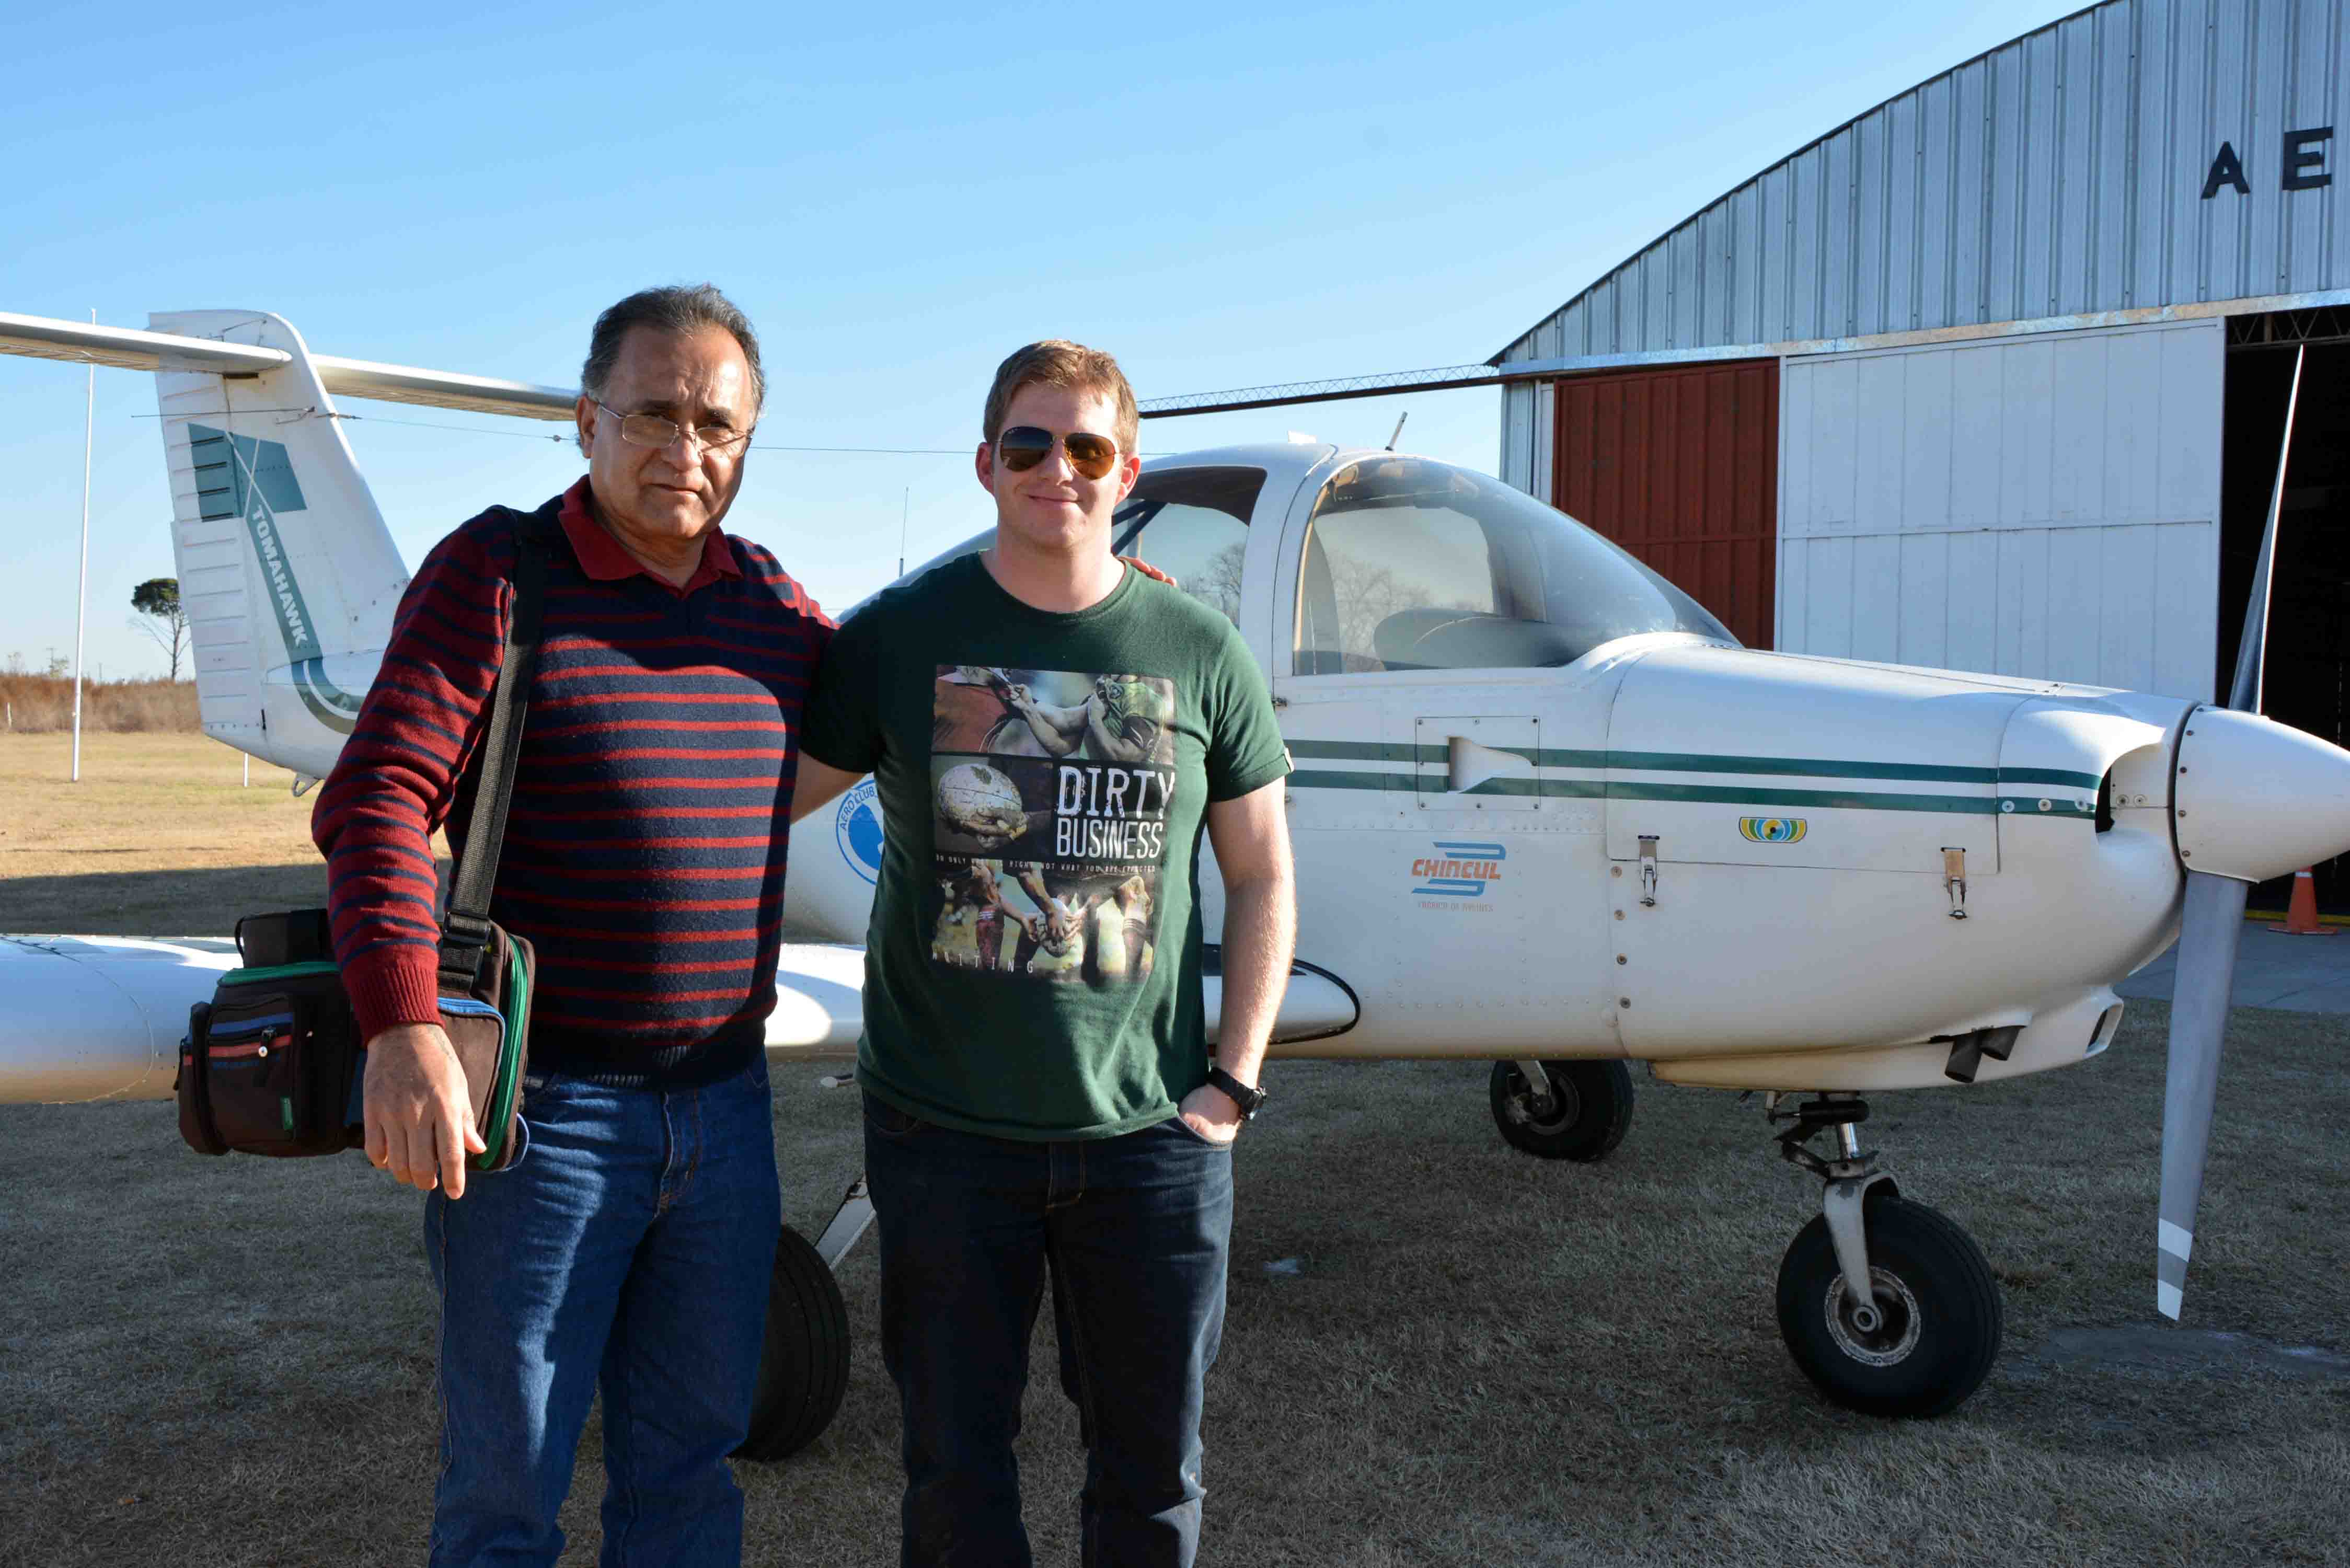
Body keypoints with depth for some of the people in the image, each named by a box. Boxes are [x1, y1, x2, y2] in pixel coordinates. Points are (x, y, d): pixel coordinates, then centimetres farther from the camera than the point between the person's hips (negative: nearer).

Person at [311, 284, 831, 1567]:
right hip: (545, 1107, -4)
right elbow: (377, 798, -15)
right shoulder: (498, 571, -7)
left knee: (688, 1460, 16)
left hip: (724, 1108, 5)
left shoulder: (769, 600, 9)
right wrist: (402, 1028, -28)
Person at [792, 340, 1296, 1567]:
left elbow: (1261, 878, 6)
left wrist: (1232, 1083, 0)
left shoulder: (1201, 654, 1)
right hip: (943, 1131, 0)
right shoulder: (899, 636, 0)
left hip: (1147, 1134, 1)